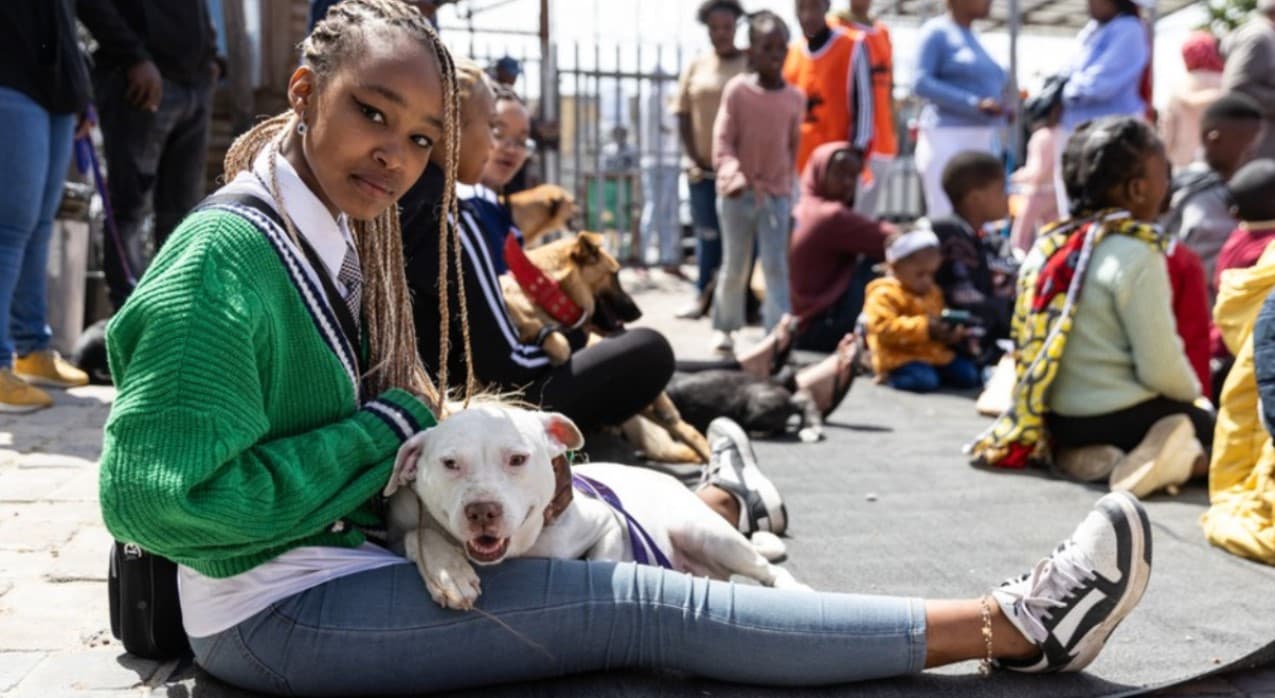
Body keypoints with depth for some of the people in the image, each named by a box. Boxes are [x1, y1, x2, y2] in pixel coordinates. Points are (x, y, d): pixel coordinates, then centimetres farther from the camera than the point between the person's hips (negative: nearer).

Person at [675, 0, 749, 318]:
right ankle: (703, 295, 17)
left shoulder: (752, 65, 0)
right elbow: (683, 115, 9)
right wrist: (693, 158, -1)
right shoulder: (696, 66, 9)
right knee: (707, 233, 9)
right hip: (702, 167, 3)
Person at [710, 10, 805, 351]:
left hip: (776, 193, 2)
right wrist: (734, 174, -23)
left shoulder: (795, 98, 1)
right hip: (738, 192, -1)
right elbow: (722, 140, -9)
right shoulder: (736, 89, -7)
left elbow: (795, 145, 11)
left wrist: (786, 181, 9)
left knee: (777, 266, -3)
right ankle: (724, 326, 27)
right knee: (735, 266, 9)